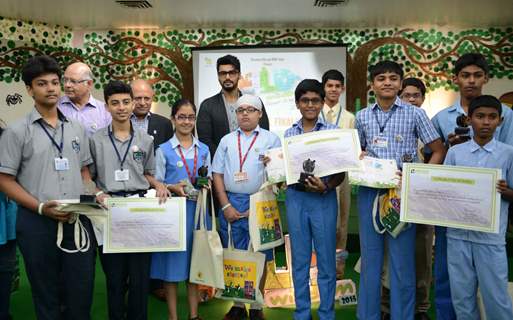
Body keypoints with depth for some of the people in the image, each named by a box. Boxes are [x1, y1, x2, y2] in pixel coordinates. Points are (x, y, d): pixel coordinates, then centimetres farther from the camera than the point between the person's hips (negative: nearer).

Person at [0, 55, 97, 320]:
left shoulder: (76, 129, 10)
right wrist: (41, 207, -16)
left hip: (79, 221, 3)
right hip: (38, 224, -3)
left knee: (81, 293, 8)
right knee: (47, 296, 11)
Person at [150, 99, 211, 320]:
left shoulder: (204, 150, 10)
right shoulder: (164, 150, 0)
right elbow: (157, 184, 0)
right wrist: (173, 188, -18)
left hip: (197, 209, 3)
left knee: (195, 262, 9)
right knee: (173, 261, 2)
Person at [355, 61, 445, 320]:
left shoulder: (415, 114, 0)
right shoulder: (362, 116, 9)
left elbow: (438, 151, 2)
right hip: (369, 191, 3)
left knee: (402, 258, 3)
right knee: (370, 256, 10)